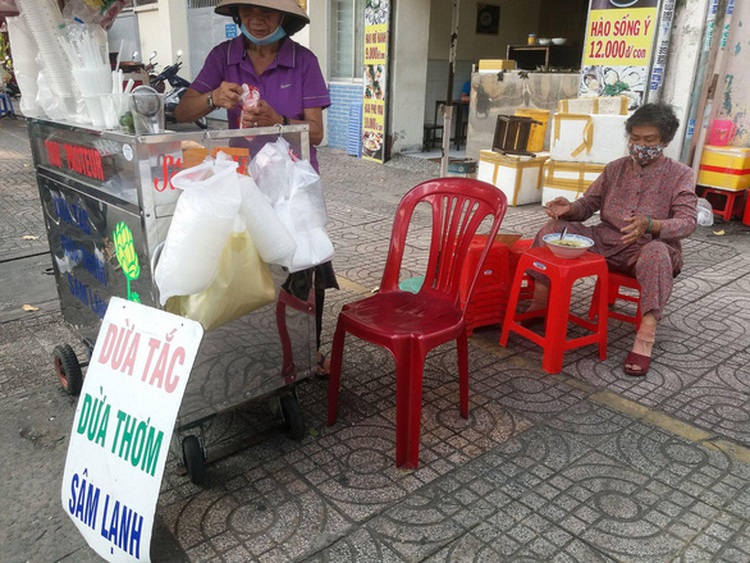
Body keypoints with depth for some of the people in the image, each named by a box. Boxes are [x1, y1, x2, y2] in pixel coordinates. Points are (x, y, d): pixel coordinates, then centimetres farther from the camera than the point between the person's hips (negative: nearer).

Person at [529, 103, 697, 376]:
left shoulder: (680, 174, 0)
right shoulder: (615, 168, 11)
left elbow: (687, 221, -12)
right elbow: (589, 202, 11)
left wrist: (650, 225, -35)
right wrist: (570, 208, -15)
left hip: (648, 247, -3)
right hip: (606, 241, 4)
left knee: (656, 252, -40)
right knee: (555, 227, -17)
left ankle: (645, 339, -39)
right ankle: (539, 301, -14)